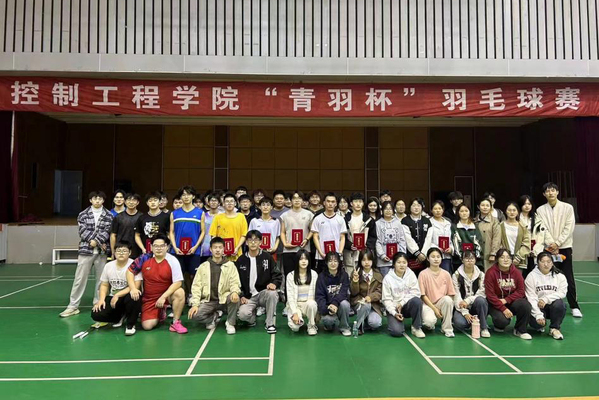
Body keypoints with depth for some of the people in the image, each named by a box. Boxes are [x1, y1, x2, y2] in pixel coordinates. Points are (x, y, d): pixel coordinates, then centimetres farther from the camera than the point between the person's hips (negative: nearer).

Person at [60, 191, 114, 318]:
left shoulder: (108, 216, 5)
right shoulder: (83, 214, 5)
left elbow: (106, 232, -5)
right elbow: (83, 231, -5)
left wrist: (96, 241, -19)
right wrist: (99, 243, -12)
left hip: (102, 252, 0)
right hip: (86, 250, 0)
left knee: (100, 279, 6)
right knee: (80, 278, 1)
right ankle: (73, 306, 8)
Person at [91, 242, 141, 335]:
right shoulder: (108, 266, 3)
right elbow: (104, 285, 9)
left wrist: (117, 295, -25)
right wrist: (101, 299, -8)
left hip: (127, 296, -5)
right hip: (113, 298, 5)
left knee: (132, 297, -40)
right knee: (96, 314, -18)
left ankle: (130, 324, -10)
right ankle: (120, 316, 14)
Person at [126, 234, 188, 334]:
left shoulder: (173, 261, -16)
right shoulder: (144, 258, -10)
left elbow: (178, 282, -19)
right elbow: (130, 271, 2)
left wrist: (163, 297, -26)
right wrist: (133, 288, -13)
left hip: (167, 295, -2)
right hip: (149, 298, 2)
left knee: (180, 293, -34)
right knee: (147, 326, -11)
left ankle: (176, 323, -14)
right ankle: (160, 313, 25)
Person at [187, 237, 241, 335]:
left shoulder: (230, 265, 2)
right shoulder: (203, 266, 4)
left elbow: (235, 283, -6)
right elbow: (196, 286, 1)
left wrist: (235, 292, -30)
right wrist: (195, 304, -12)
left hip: (224, 299, -1)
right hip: (208, 301, 1)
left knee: (235, 298, -34)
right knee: (195, 315, -25)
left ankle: (230, 323, -8)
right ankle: (214, 316, 8)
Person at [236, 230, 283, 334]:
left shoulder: (267, 257, 1)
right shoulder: (241, 260, 5)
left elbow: (277, 275, 1)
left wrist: (274, 283, -21)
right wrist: (241, 296, -5)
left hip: (264, 293, 0)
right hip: (248, 297, 1)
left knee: (272, 293, -36)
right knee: (242, 314, -29)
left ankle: (269, 323, -14)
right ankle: (252, 317, 10)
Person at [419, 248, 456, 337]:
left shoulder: (446, 274, 1)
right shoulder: (423, 274, -8)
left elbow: (451, 294, 3)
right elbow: (423, 295, -9)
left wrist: (448, 307, -12)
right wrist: (434, 309, -14)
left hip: (442, 303, 3)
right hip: (428, 304, -3)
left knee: (447, 299, -33)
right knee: (430, 321, -33)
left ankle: (447, 329, -13)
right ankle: (430, 325, 8)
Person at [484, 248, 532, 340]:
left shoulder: (516, 272, -3)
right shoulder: (491, 272, -14)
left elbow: (520, 291, -2)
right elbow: (490, 295, -14)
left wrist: (506, 300, -16)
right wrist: (503, 309, -21)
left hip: (511, 302, 3)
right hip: (495, 304, -3)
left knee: (525, 304, -27)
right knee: (502, 320, -29)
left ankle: (520, 330, -3)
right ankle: (498, 325, 12)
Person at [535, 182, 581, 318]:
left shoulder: (568, 207, 0)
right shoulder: (541, 210, 3)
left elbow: (569, 227, -6)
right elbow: (543, 229, -4)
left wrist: (557, 243, -13)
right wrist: (551, 244, -15)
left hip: (564, 247, -1)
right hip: (548, 248, 1)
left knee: (568, 277, 1)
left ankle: (574, 306, 10)